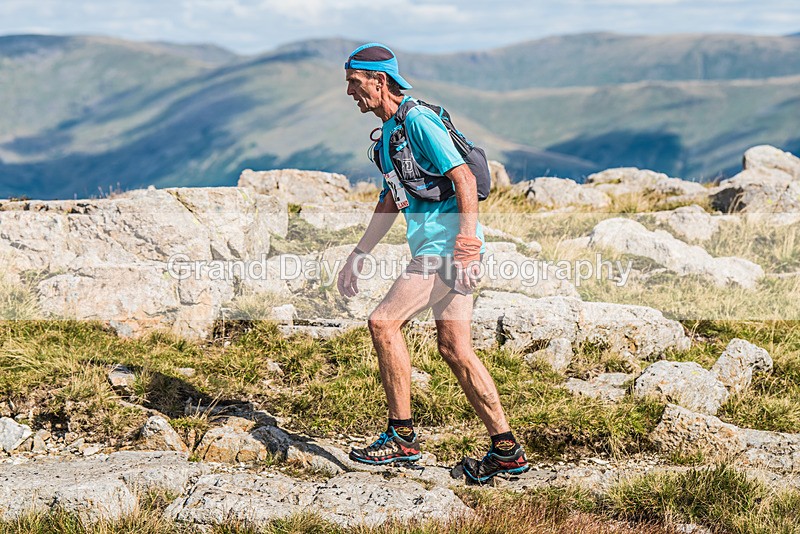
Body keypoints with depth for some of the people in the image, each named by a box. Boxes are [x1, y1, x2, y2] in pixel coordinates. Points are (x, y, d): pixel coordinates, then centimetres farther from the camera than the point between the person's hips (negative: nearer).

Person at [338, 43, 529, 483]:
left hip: (447, 242, -10)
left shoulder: (418, 121, -12)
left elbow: (464, 178, -19)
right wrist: (357, 256, 26)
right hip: (434, 245, 10)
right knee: (454, 349, 7)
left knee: (383, 322, -11)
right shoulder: (388, 131, 19)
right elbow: (390, 201, 27)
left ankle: (402, 437, -4)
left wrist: (466, 241, -27)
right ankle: (507, 450, 10)